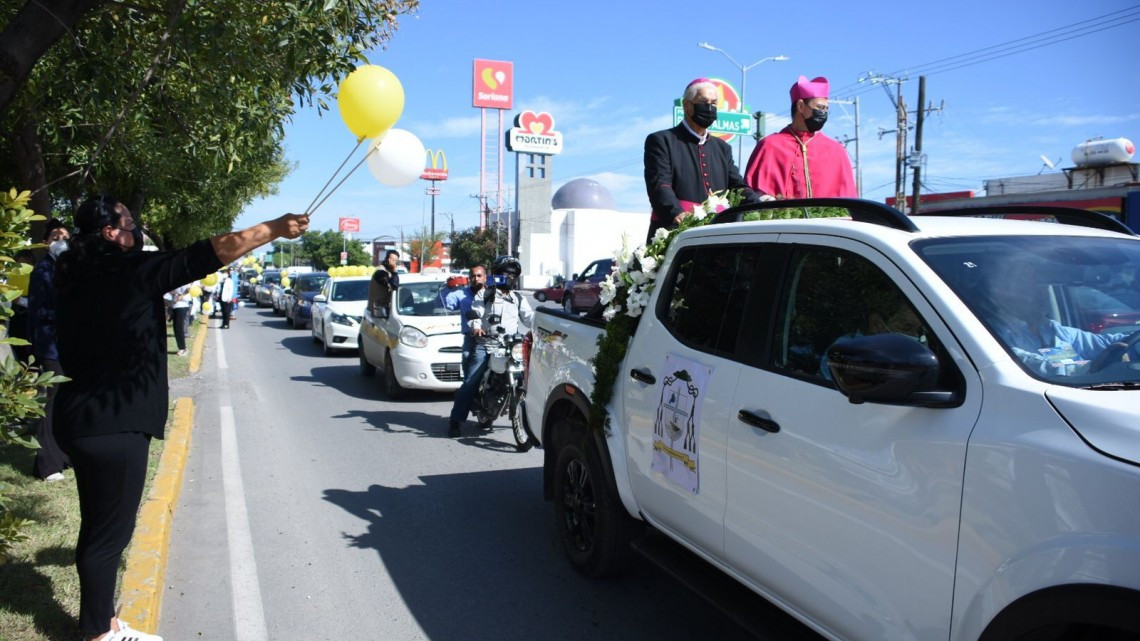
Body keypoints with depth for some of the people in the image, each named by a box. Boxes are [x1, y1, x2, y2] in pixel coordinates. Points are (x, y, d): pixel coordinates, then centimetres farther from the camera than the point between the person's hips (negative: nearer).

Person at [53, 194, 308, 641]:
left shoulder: (81, 275, 10)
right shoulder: (127, 270, -15)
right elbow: (208, 254, -17)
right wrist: (275, 229, -13)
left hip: (86, 417, 9)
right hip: (112, 423, -9)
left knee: (99, 528, 18)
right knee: (109, 533, 2)